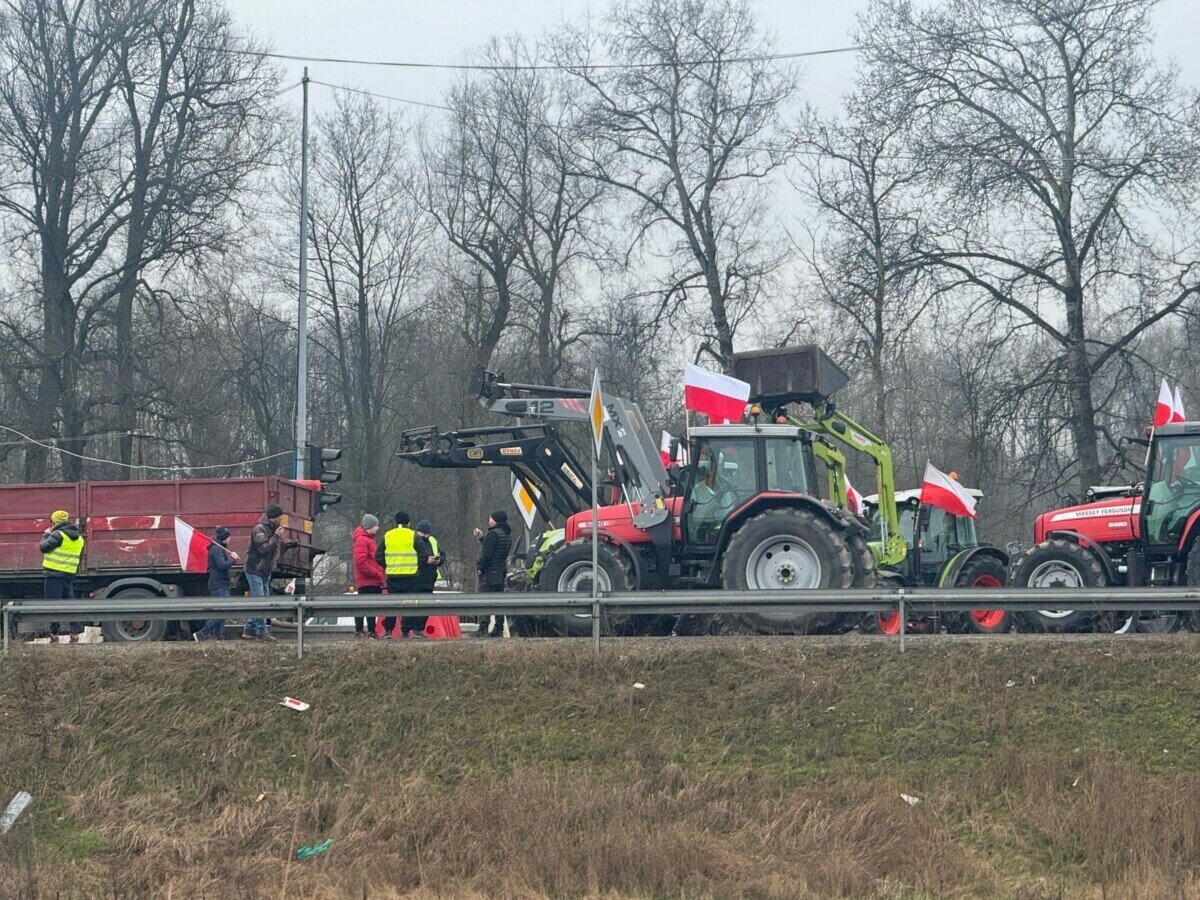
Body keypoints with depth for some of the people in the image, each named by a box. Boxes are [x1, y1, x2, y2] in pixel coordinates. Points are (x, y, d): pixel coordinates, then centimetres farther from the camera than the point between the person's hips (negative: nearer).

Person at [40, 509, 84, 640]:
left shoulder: (58, 535, -12)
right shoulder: (79, 538, 12)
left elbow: (43, 547, -8)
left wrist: (46, 535, 10)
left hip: (54, 574, -7)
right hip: (69, 575, 7)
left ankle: (54, 632, -4)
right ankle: (75, 630, 8)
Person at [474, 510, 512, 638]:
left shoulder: (493, 534, -16)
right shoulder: (507, 535, 14)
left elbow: (487, 554, -20)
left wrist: (479, 566, -10)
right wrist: (481, 539, 19)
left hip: (489, 572, -9)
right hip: (501, 572, 9)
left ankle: (483, 629, -11)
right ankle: (498, 628, 11)